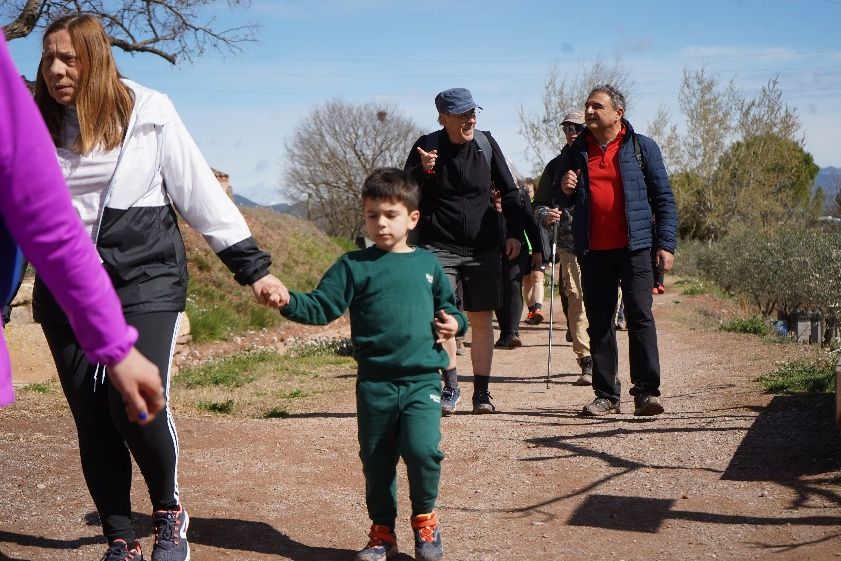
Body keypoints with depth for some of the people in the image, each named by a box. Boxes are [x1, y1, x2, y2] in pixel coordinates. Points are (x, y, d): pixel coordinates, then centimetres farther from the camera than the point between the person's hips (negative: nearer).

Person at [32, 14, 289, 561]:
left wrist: (253, 266, 1)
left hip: (144, 281, -3)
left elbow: (200, 193, 0)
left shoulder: (147, 113, -4)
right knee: (92, 421, 2)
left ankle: (169, 511, 10)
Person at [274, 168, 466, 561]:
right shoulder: (354, 266, 2)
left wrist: (454, 323, 1)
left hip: (422, 379, 0)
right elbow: (322, 306, -6)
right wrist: (288, 302, -24)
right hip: (374, 383, 0)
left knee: (422, 449, -17)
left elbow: (448, 306, 23)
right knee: (376, 462, 9)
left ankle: (424, 518, 10)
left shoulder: (427, 263, 9)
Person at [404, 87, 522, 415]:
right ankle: (450, 388, 0)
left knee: (482, 320, 3)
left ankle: (482, 392, 11)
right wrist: (423, 170, -25)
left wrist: (514, 233, 6)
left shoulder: (486, 144, 2)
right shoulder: (427, 146, -4)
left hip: (483, 247, 2)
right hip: (439, 247, -2)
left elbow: (508, 191, 12)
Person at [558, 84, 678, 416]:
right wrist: (565, 191, -4)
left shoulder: (642, 147, 3)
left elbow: (663, 198, 3)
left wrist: (666, 243, -5)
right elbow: (563, 203, 20)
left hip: (633, 248, -3)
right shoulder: (577, 151, 12)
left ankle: (646, 391, -5)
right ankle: (606, 395, 11)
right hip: (592, 251, 4)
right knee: (599, 323, 5)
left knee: (640, 317, -9)